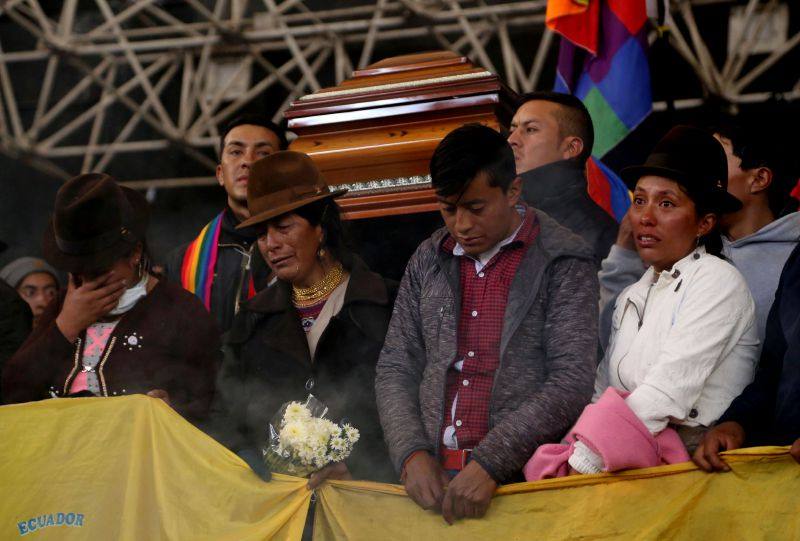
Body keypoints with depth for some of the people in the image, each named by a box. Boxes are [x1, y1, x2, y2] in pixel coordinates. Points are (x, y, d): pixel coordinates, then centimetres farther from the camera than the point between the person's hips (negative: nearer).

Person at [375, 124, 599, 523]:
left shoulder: (564, 261, 0)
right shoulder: (427, 261, 14)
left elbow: (573, 381, -8)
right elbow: (396, 369, 15)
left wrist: (488, 464, -15)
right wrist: (413, 454, -3)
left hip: (519, 477, -3)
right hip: (433, 476, 3)